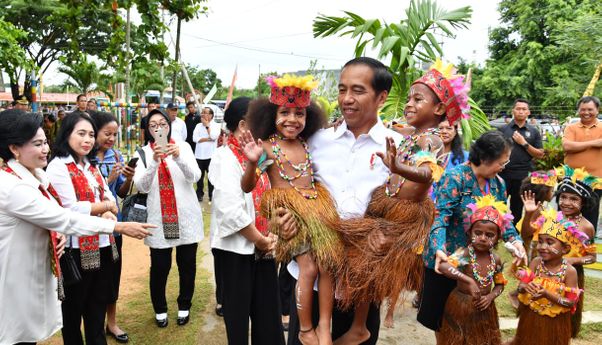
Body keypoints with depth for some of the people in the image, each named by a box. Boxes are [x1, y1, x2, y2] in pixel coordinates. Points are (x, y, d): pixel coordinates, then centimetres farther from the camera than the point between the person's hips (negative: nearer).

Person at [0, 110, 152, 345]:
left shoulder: (35, 174, 3)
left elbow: (51, 217, 13)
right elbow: (66, 218, -29)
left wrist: (59, 234, -9)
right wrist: (120, 227, -26)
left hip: (35, 271, 9)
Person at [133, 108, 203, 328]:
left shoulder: (183, 146, 1)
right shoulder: (143, 153, 0)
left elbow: (195, 176, -13)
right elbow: (141, 186, -14)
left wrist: (178, 157, -31)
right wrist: (154, 162, -29)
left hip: (186, 216, 1)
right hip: (159, 218, -1)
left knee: (187, 264, 11)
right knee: (160, 267, 5)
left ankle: (184, 306, 32)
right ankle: (160, 309, 29)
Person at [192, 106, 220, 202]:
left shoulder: (216, 125, -1)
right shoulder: (198, 125, 8)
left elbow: (214, 136, -19)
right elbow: (195, 138, -4)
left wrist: (207, 125, -9)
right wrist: (208, 139, -12)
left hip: (211, 155, -3)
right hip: (199, 154, 3)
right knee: (200, 176, 10)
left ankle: (212, 195, 14)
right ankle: (199, 194, 22)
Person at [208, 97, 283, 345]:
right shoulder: (226, 158, -14)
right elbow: (232, 211, -23)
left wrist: (272, 236, -4)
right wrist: (260, 240, -14)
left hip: (263, 247, 7)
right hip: (237, 248, -6)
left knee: (268, 312, 14)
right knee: (238, 311, 10)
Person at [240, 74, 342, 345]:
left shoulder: (308, 146, 10)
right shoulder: (267, 147, -5)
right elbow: (247, 187, -6)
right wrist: (252, 162, -25)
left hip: (316, 206, 6)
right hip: (287, 210, -5)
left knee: (328, 263, -4)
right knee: (308, 267, -11)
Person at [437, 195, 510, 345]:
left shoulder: (496, 259, -5)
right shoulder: (465, 253, -22)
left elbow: (500, 284, 10)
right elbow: (442, 266, -40)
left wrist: (490, 297, -10)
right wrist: (468, 281, -42)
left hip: (483, 308, 5)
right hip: (461, 305, -4)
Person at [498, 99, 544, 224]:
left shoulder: (534, 132, 7)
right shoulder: (503, 129, 4)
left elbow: (540, 155, 3)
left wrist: (524, 143, -9)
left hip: (523, 176, 1)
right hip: (503, 174, -1)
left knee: (517, 210, 11)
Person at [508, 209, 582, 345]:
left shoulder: (569, 271, -17)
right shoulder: (536, 262, -10)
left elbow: (571, 302, -17)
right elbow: (520, 286, -7)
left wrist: (547, 294, -29)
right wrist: (526, 287, -30)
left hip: (555, 322, -2)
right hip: (530, 318, 2)